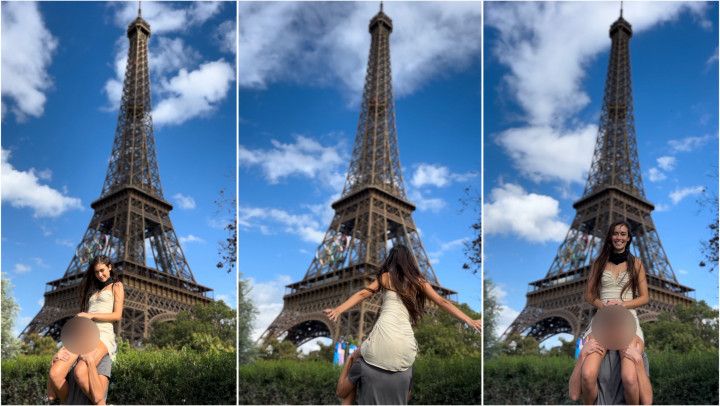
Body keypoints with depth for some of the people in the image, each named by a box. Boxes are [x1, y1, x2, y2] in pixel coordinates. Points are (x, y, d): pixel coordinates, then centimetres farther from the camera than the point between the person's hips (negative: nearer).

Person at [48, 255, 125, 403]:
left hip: (102, 333, -5)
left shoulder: (116, 286, 15)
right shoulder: (92, 289, 32)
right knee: (55, 373, -22)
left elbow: (117, 315, 2)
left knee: (80, 372, -35)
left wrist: (91, 315, -7)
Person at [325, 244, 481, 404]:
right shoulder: (419, 281, 18)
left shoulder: (385, 276, 14)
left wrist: (338, 310, 2)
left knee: (356, 357, 29)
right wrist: (469, 320, 16)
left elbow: (362, 294, 7)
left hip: (383, 337, -2)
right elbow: (442, 302, 15)